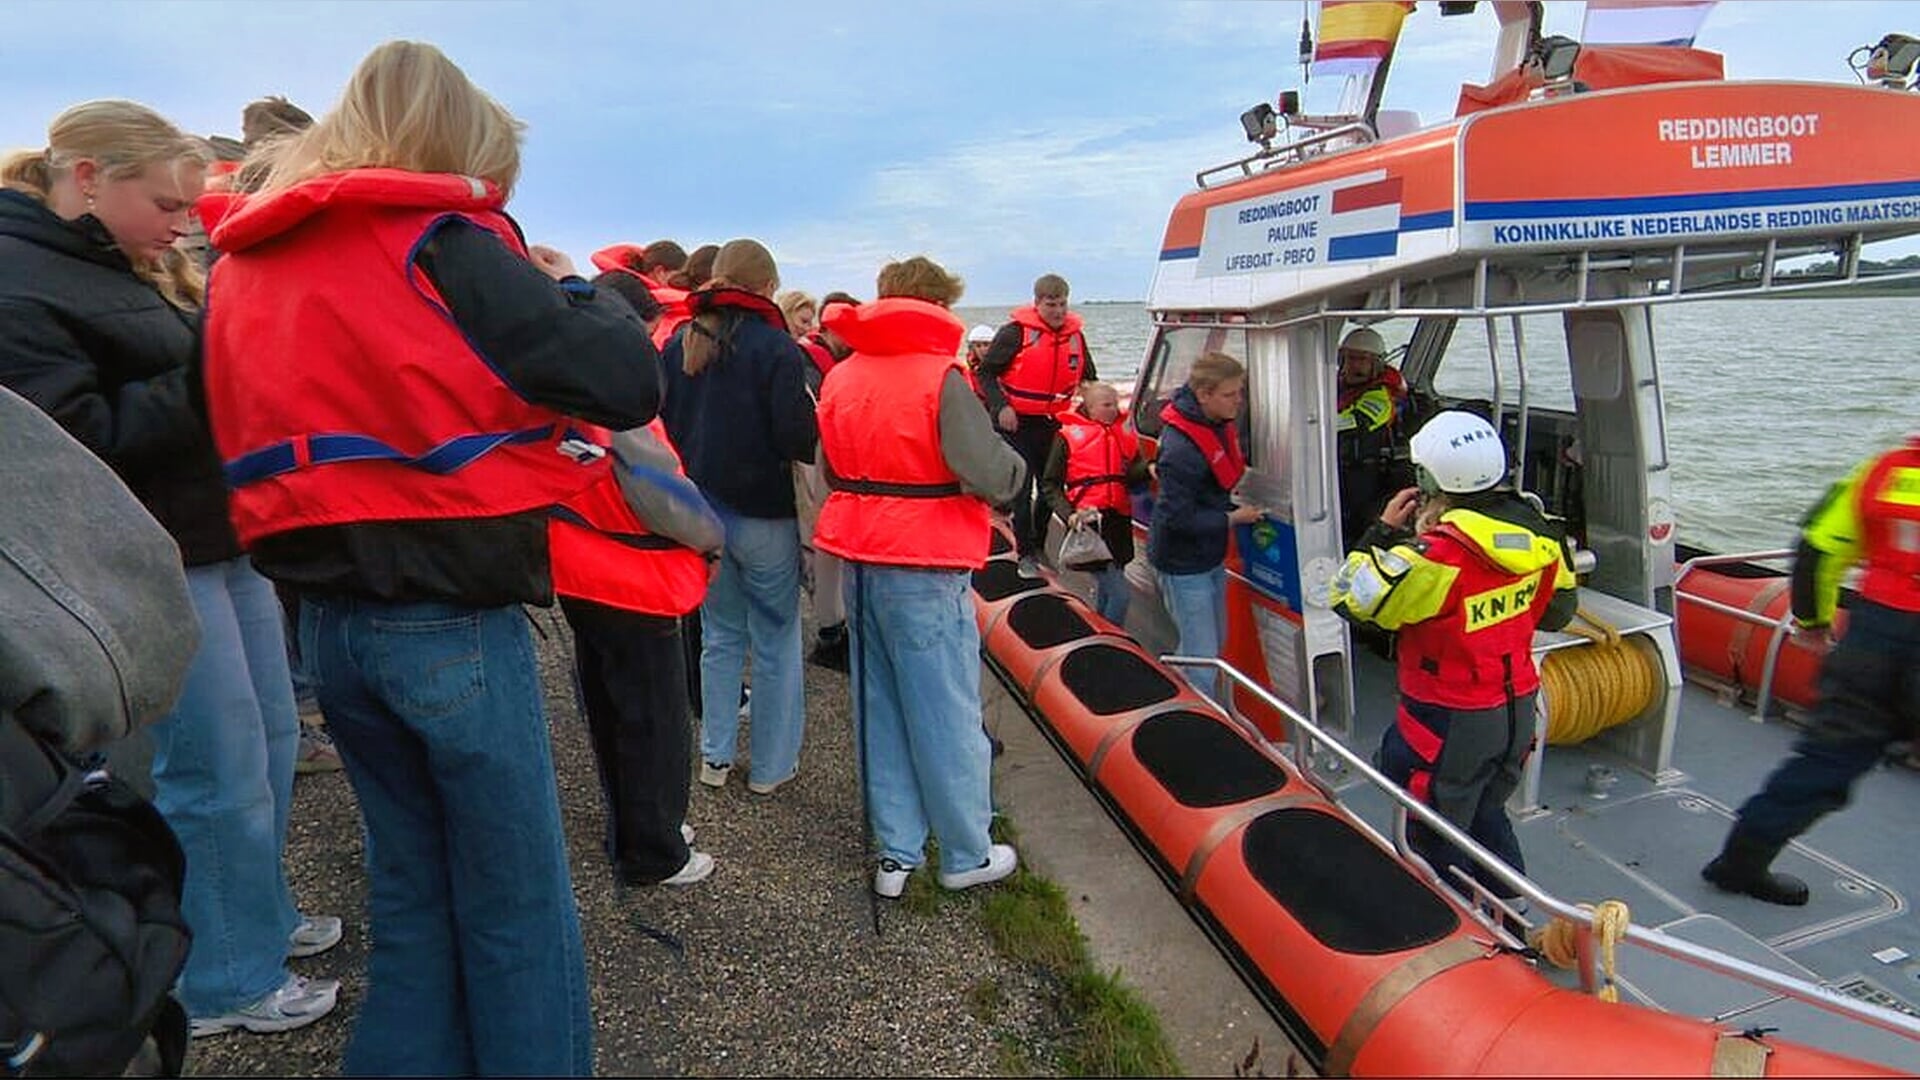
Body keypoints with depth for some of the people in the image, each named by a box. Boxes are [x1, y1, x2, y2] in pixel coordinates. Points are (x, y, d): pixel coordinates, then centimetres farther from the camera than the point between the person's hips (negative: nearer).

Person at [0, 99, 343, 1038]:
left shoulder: (130, 267, 14)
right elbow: (76, 442, -22)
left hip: (225, 538, 9)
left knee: (270, 740, 17)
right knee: (221, 774, -1)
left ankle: (258, 914, 35)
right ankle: (227, 980, 17)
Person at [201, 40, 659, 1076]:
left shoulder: (243, 260, 11)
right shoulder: (439, 242, -10)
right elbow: (626, 383, -16)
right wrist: (571, 284, 3)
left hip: (325, 615, 7)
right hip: (455, 619, -7)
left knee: (410, 886, 22)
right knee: (516, 904, 7)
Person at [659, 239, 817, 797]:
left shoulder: (678, 343, 4)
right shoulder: (776, 347, -14)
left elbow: (661, 422, 10)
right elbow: (799, 438, -19)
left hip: (699, 512, 6)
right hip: (763, 514, -5)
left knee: (719, 634, 18)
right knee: (776, 639, 8)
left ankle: (715, 756, 25)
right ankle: (770, 765, 18)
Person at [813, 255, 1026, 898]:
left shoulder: (841, 377, 9)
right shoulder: (940, 377, -13)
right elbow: (992, 476, -18)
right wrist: (1017, 466, 2)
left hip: (860, 561, 7)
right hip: (924, 570, -7)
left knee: (879, 710, 14)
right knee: (946, 713, 5)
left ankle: (896, 852, 22)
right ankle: (966, 855, 19)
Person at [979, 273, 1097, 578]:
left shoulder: (1075, 335, 5)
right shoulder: (1017, 331, -12)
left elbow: (1089, 378, 20)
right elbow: (987, 372, -8)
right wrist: (1001, 406, -18)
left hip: (1053, 423, 5)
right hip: (1016, 423, -5)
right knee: (1022, 489, -2)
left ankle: (1038, 546, 27)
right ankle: (1026, 555, 8)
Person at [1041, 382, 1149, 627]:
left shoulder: (1125, 433, 12)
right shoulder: (1068, 436, -2)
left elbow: (1133, 477, 0)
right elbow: (1050, 485, -1)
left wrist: (1149, 469, -22)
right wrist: (1068, 514, -16)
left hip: (1119, 521, 6)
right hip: (1088, 521, -6)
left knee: (1106, 589, 20)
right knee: (1120, 593, -12)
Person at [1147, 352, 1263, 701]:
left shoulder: (1220, 424, -1)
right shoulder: (1181, 449, -29)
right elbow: (1177, 518, -26)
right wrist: (1232, 519, -18)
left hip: (1211, 555, 10)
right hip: (1183, 565, -9)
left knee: (1215, 644, 23)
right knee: (1202, 658, -4)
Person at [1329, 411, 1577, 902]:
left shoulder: (1436, 556, -29)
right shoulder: (1537, 534, -5)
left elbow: (1350, 597, -20)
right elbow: (1559, 610, 9)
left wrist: (1384, 530, -12)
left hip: (1449, 721, -8)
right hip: (1518, 708, 8)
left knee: (1437, 836, 11)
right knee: (1487, 815, 28)